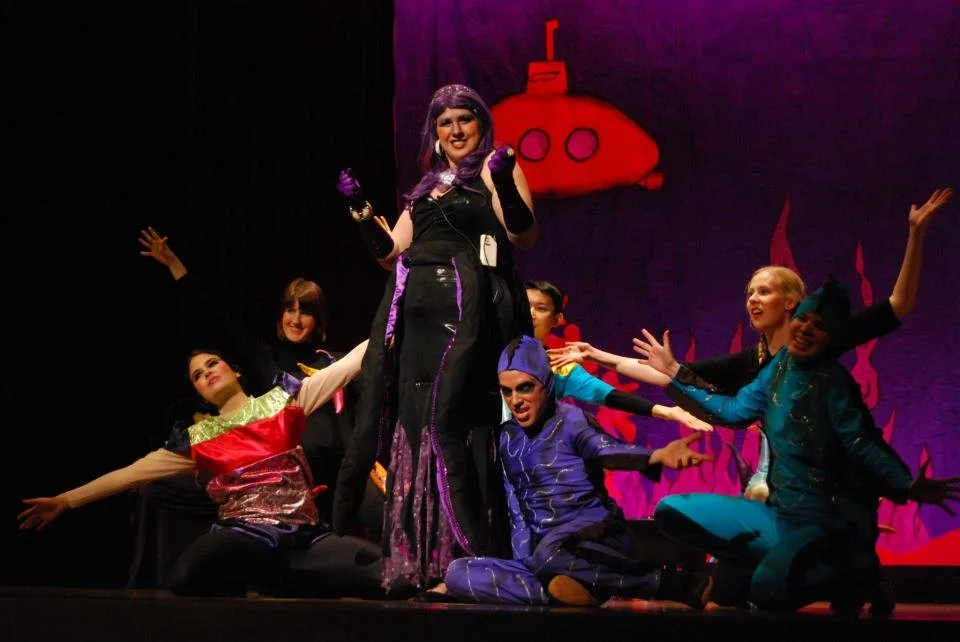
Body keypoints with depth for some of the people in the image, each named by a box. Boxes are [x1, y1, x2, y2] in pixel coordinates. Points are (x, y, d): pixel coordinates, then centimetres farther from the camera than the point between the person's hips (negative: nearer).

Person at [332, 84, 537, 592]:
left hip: (465, 310, -7)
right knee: (413, 424, 3)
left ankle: (472, 555, -18)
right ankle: (416, 560, 7)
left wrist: (505, 184, -24)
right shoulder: (427, 187, 25)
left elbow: (524, 236, -9)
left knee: (448, 420, -18)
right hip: (416, 311, 7)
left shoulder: (493, 169, 5)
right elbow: (392, 253, 22)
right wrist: (360, 209, 12)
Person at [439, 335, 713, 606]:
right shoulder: (508, 438, 10)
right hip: (539, 548, 6)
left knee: (551, 555, -41)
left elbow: (607, 449, -31)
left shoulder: (570, 421, -8)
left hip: (595, 540, -6)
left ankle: (668, 583, -19)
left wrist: (659, 455, -53)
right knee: (458, 574, -15)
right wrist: (525, 563, -9)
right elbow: (517, 511, 9)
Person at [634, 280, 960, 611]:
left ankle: (850, 574, -3)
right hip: (778, 514, 7)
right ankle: (775, 561, 3)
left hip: (825, 525, -7)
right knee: (671, 510, 2)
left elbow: (863, 446, -23)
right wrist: (677, 372, 18)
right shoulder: (782, 364, 6)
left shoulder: (833, 382, -15)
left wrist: (908, 487, -40)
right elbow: (735, 410, 18)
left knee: (768, 588, -36)